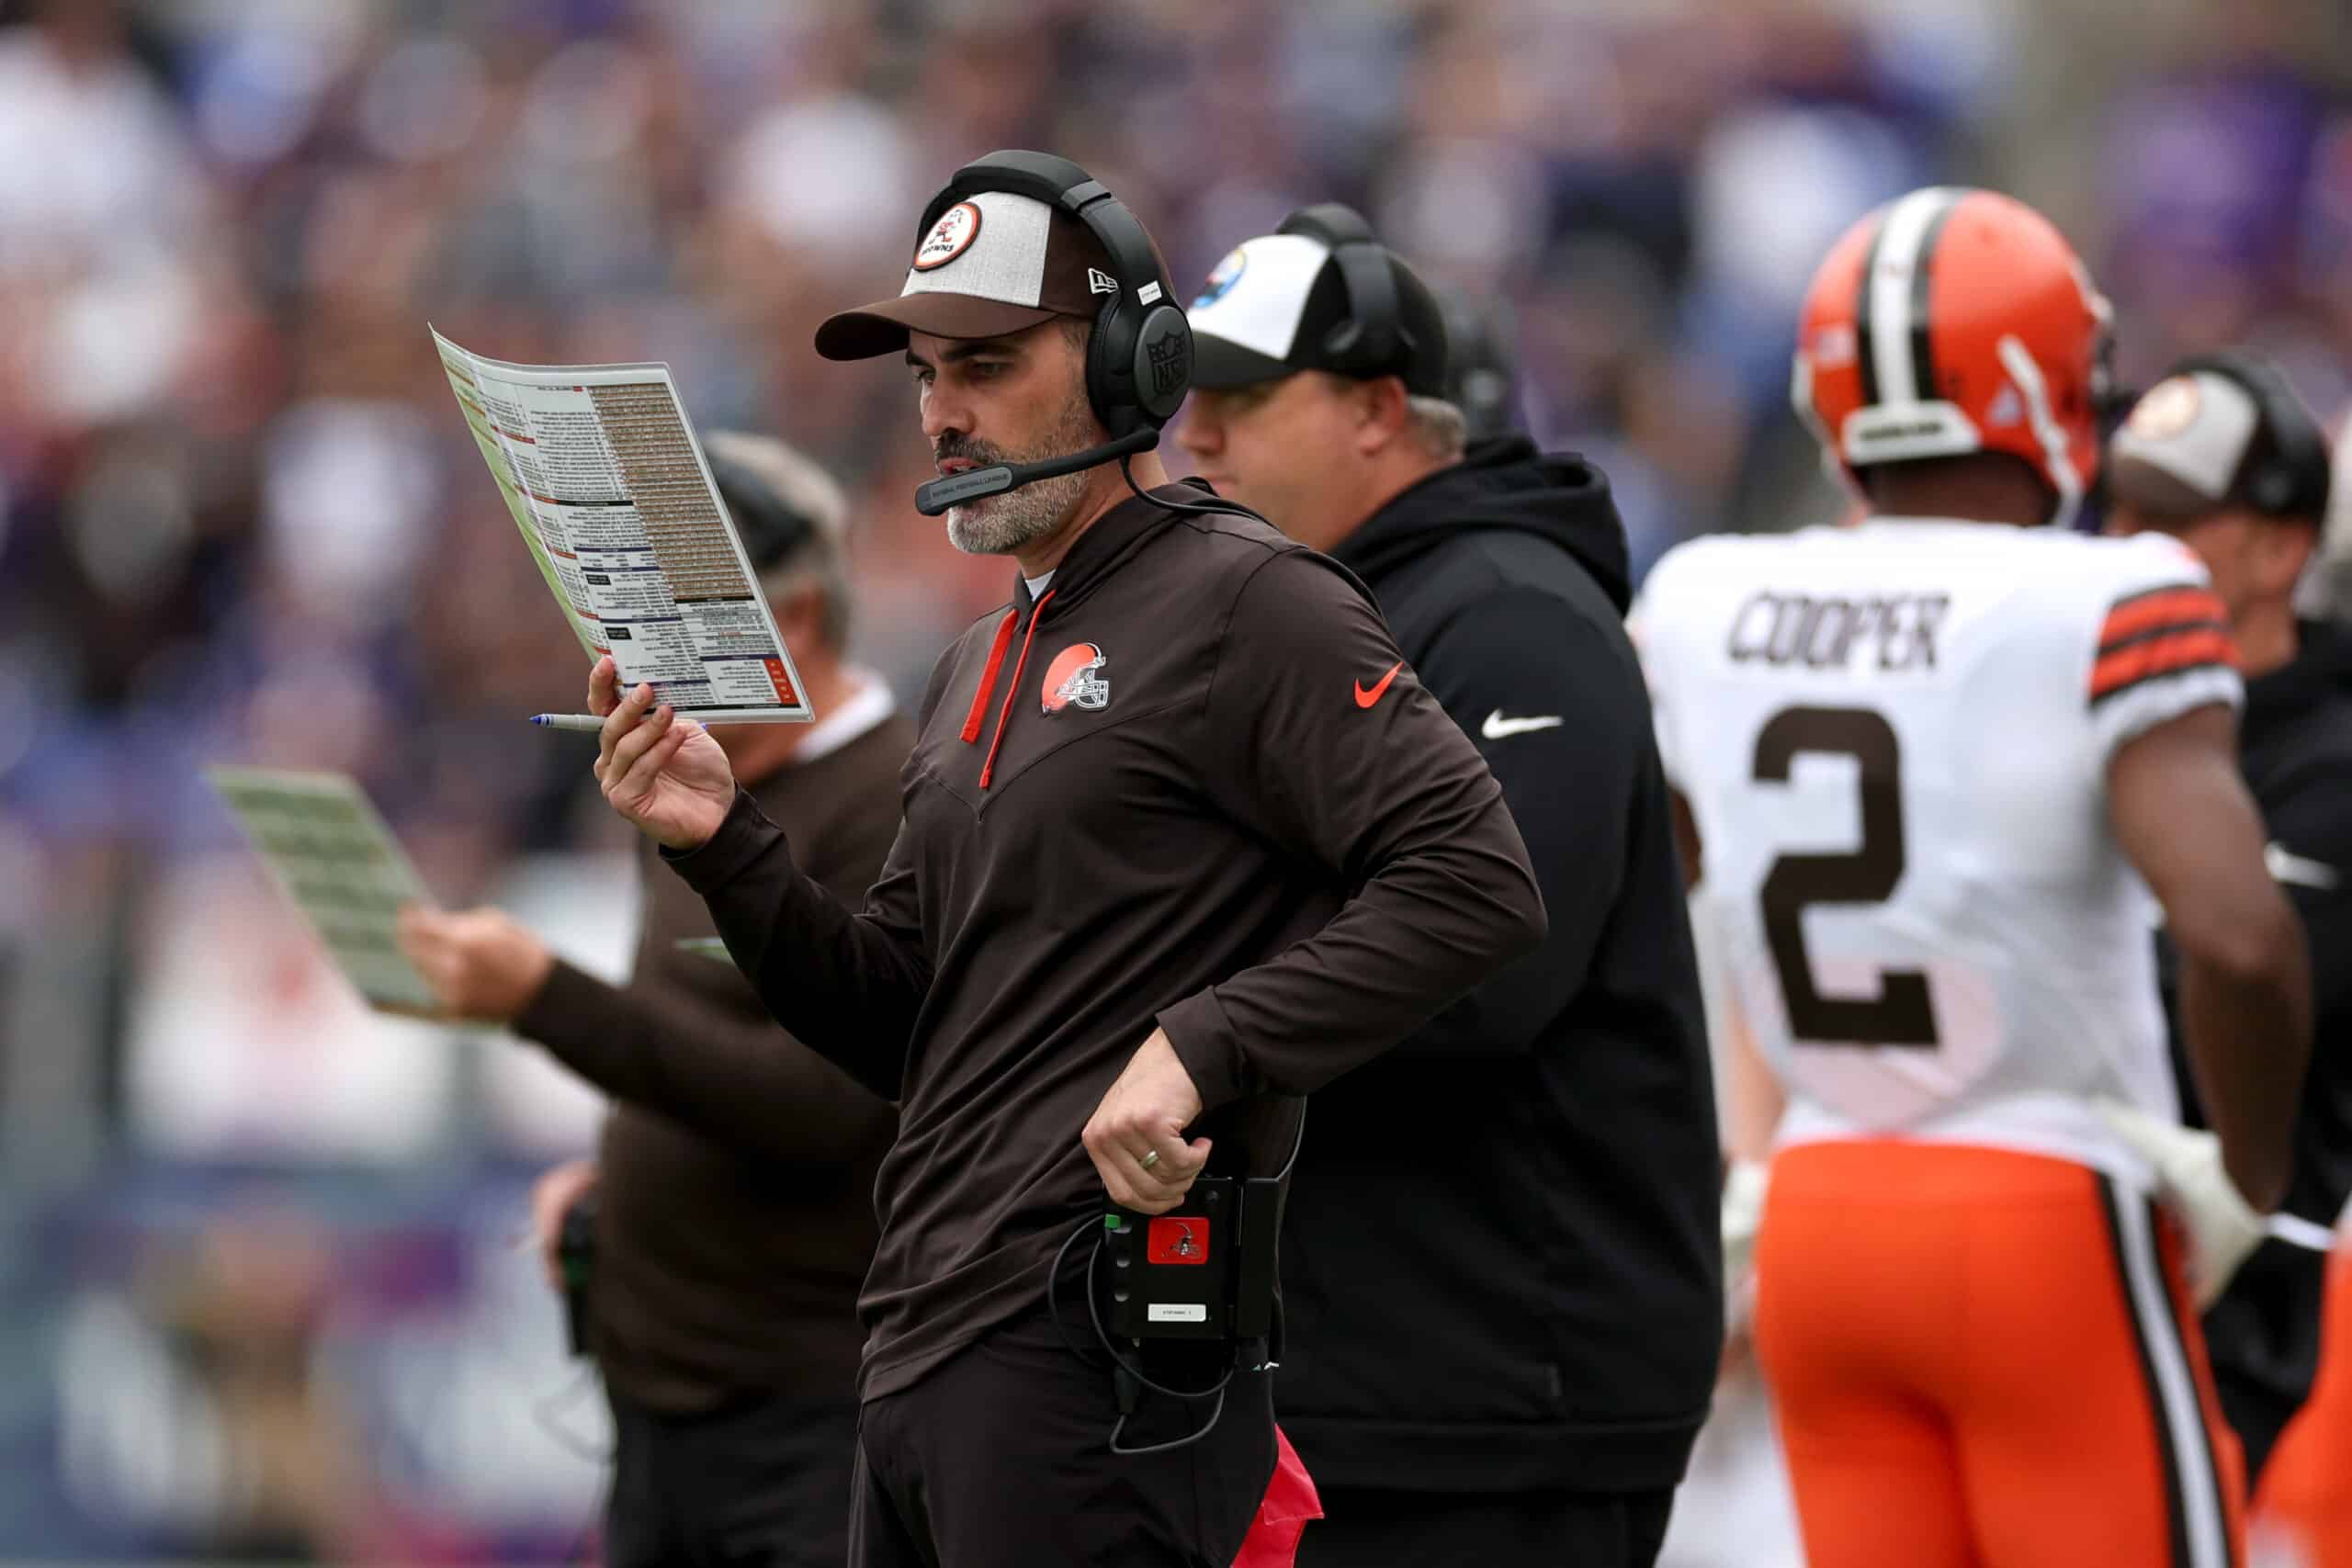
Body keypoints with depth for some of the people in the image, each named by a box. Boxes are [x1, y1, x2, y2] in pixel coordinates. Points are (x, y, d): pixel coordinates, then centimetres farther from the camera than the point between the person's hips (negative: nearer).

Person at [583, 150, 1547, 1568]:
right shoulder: (981, 669, 23)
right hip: (925, 1349, 9)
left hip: (1097, 1359, -9)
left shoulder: (1245, 604, -6)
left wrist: (1203, 1047, -23)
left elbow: (1476, 882, -17)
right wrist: (726, 849, 7)